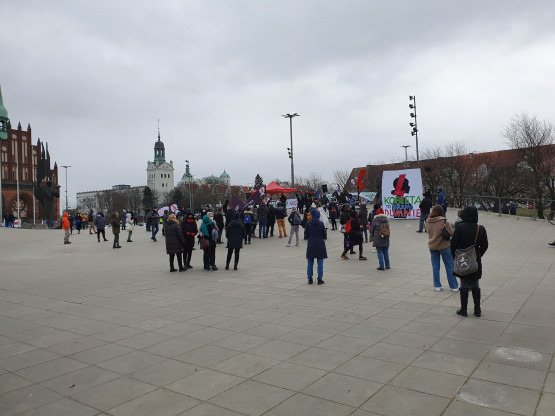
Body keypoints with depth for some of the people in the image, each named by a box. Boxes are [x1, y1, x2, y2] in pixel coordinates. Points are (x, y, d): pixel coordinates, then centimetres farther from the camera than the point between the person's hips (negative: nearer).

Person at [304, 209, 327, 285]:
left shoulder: (308, 223, -5)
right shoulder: (321, 223, -9)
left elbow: (306, 235, -2)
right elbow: (325, 235, -4)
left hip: (311, 244, 2)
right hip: (320, 244, -1)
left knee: (310, 262, 11)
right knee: (320, 262, 5)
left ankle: (310, 279, 13)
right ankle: (320, 279, 6)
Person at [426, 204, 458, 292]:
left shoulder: (428, 222, -5)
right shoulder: (444, 221, -18)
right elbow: (452, 233, -12)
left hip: (432, 246, 4)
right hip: (444, 246, -3)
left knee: (435, 267, 13)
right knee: (450, 267, 9)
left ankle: (437, 286, 17)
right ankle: (454, 286, 17)